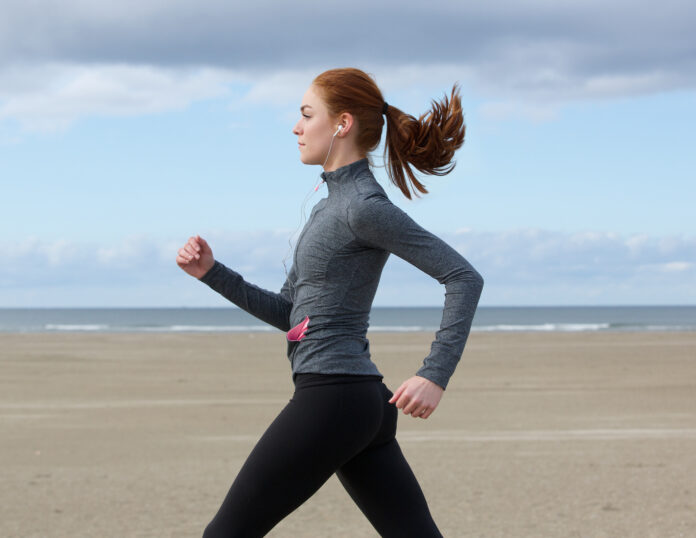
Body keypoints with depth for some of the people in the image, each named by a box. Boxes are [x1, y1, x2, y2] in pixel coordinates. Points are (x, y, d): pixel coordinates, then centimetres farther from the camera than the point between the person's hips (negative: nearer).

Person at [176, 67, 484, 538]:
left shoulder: (365, 206, -11)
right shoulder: (333, 205, 19)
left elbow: (465, 278, -15)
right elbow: (287, 312, 22)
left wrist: (435, 376, -21)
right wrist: (211, 272, 12)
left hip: (332, 395, -10)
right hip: (366, 405, 10)